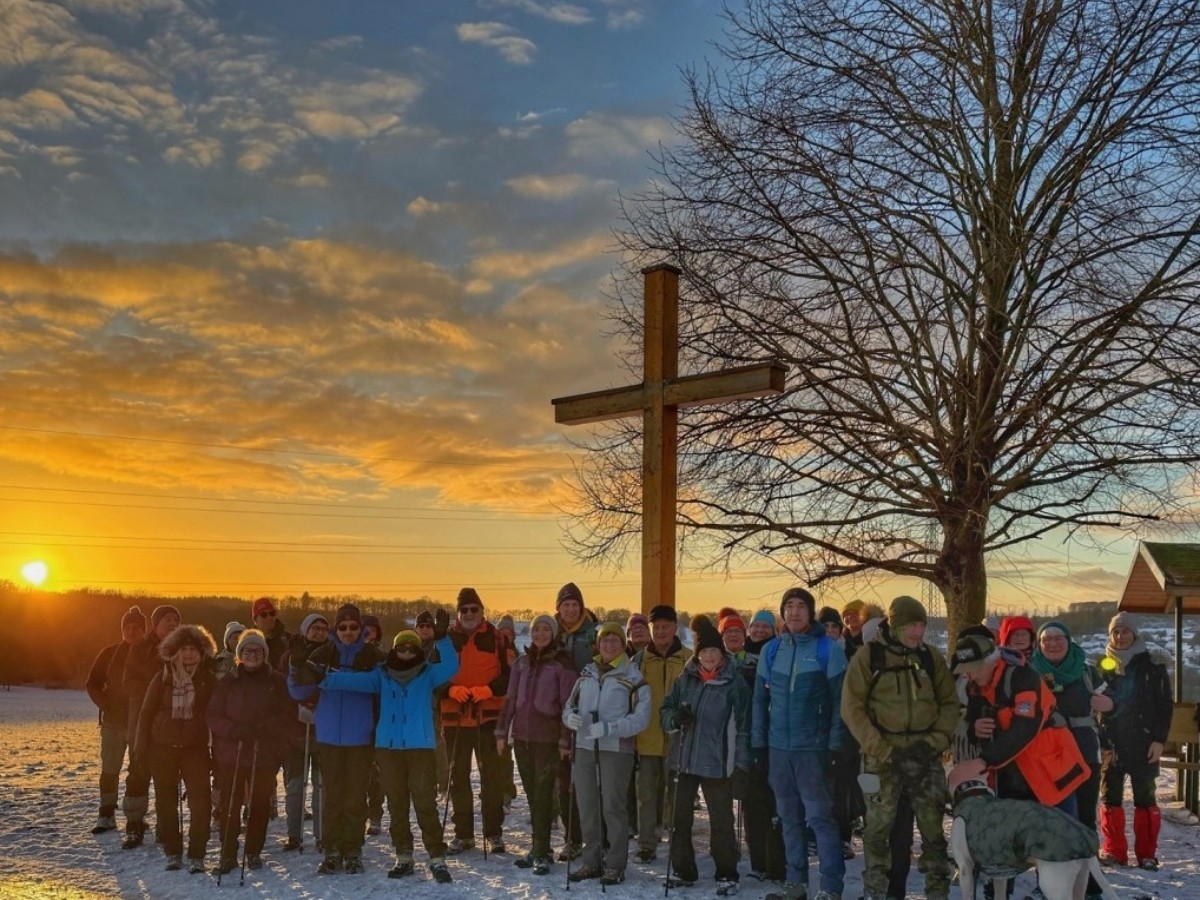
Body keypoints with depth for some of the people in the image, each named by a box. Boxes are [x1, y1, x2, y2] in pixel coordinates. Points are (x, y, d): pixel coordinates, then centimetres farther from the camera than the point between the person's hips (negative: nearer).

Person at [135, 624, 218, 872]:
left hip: (195, 749, -1)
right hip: (162, 749, 1)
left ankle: (196, 855, -2)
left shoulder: (208, 680, -1)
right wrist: (142, 748, 0)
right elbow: (145, 714, 5)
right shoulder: (162, 678, 0)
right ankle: (172, 852, 20)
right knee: (166, 802, 8)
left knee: (201, 801, -10)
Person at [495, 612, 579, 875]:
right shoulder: (523, 662, 11)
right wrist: (501, 731, 9)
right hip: (521, 736, 5)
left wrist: (565, 740, -11)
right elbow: (511, 698, 13)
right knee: (532, 794, 8)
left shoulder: (562, 663, -5)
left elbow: (568, 704, -7)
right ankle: (539, 847, 15)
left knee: (542, 794, -5)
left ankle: (541, 853, -1)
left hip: (548, 739, -5)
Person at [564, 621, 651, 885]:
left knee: (613, 806, -2)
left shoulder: (633, 677, -4)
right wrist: (571, 716, -9)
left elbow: (640, 718, -10)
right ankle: (592, 861, 22)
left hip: (616, 749, -5)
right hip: (584, 747, 5)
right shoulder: (587, 673, 12)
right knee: (587, 806, 9)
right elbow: (569, 705, 15)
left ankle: (615, 865, 8)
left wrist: (608, 728, -21)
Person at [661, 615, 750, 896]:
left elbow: (743, 723, -4)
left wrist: (741, 762, -8)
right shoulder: (685, 679, 5)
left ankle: (727, 875, 16)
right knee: (680, 817, 10)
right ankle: (683, 871, 24)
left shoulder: (735, 682, -5)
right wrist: (675, 718, -13)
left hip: (718, 762, -4)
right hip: (685, 759, 4)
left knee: (721, 820, 2)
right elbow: (665, 711, 11)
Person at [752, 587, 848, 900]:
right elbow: (760, 698, 10)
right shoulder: (771, 650, 6)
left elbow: (839, 700, -6)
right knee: (789, 816, 11)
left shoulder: (828, 650, -5)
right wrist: (758, 742, 6)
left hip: (813, 746, -4)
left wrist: (835, 745, -10)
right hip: (778, 746, 4)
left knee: (819, 815, -4)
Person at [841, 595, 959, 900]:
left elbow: (950, 703, 10)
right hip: (883, 757, -2)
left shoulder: (931, 657, 6)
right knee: (879, 826, 0)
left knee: (933, 826, 5)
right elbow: (853, 708, -6)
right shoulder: (869, 656, -4)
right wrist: (881, 750, -12)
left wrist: (936, 741, -5)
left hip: (925, 756, 3)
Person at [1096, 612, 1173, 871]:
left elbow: (1165, 705, 1)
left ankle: (1147, 853, 6)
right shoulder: (1104, 666, 8)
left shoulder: (1152, 666, 2)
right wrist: (1100, 743, -3)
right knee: (1111, 797, 3)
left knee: (1144, 797, 0)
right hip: (1111, 743, 2)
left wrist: (1159, 739, -7)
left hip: (1143, 742, -2)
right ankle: (1113, 851, 10)